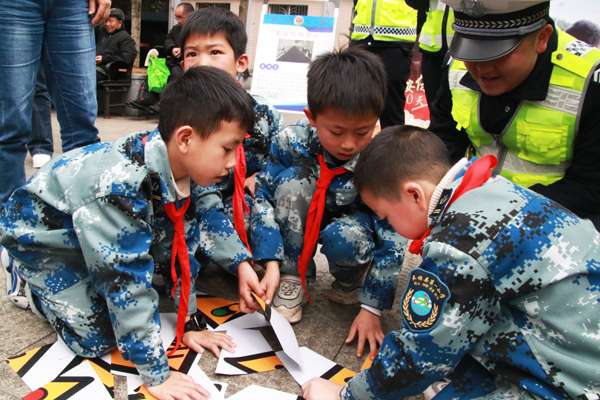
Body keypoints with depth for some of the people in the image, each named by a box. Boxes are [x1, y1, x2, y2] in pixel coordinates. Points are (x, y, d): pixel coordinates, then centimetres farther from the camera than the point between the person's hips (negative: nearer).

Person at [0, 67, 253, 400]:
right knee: (95, 338, -9)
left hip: (85, 229, 7)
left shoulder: (180, 168, -17)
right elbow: (126, 279, -37)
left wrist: (189, 323, -2)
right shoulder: (123, 185, -41)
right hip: (38, 233, -7)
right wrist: (156, 373, -30)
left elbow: (180, 247, -6)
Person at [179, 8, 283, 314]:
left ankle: (290, 278, -10)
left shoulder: (265, 117, -12)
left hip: (250, 220, 2)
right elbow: (202, 202, -24)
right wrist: (240, 263, -35)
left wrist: (273, 263, -28)